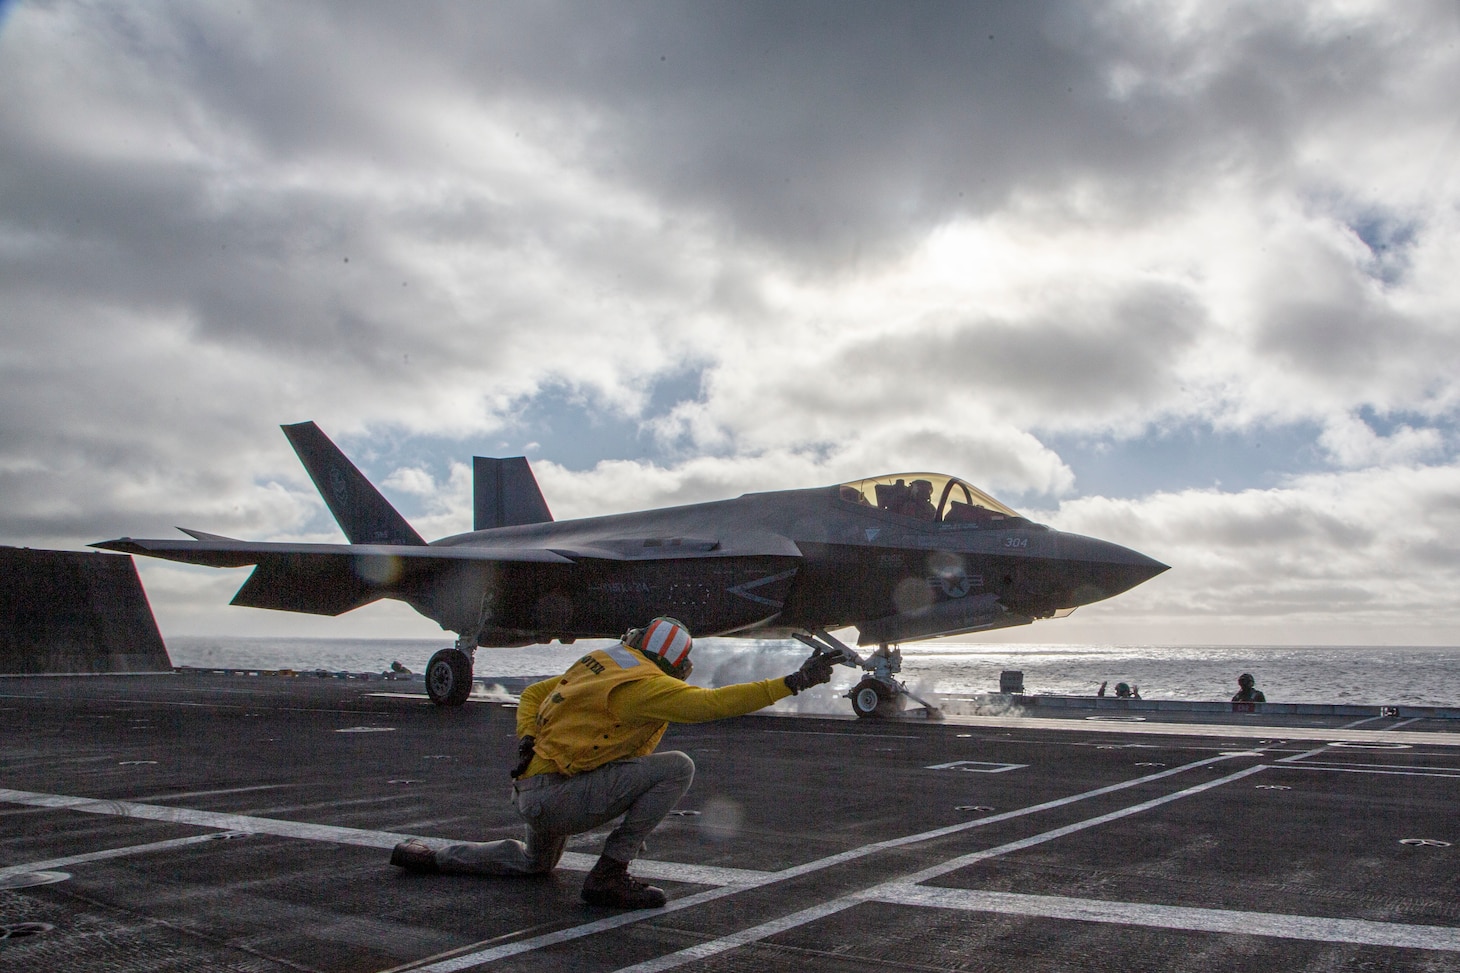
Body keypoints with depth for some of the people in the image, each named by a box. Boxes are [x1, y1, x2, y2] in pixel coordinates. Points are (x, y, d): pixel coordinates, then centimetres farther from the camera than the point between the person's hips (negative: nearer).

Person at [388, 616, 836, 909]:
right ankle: (608, 877, -10)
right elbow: (711, 702, -22)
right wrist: (792, 683, -21)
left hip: (529, 791, 10)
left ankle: (431, 856, 35)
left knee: (537, 864, 39)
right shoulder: (644, 684, -14)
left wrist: (527, 738, 3)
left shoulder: (602, 663, 13)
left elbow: (533, 693, 18)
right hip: (557, 795, -9)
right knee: (677, 767, -16)